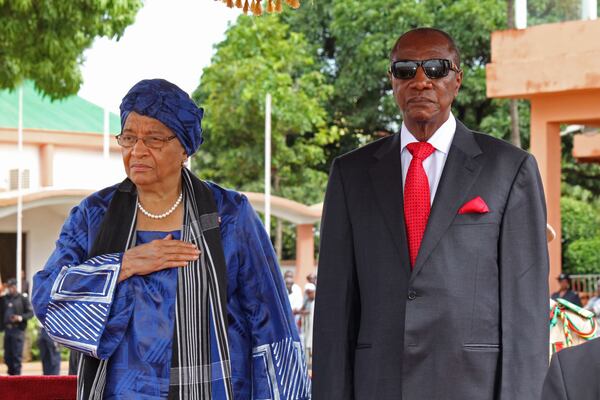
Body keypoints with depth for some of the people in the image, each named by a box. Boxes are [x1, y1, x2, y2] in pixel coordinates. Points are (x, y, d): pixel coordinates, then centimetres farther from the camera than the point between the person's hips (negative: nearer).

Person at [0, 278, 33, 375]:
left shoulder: (23, 299, 0)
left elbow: (30, 313, -1)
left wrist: (21, 317, -17)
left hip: (18, 330, -5)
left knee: (17, 354, -5)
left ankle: (16, 373, -1)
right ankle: (11, 372, 21)